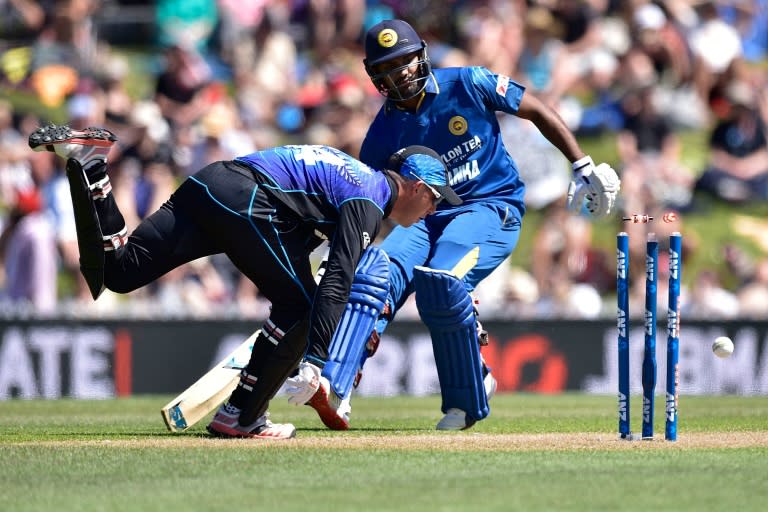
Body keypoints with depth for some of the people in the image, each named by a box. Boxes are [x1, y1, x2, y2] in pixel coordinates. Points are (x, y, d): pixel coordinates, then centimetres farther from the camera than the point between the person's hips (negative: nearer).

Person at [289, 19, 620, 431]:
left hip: (492, 207, -3)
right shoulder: (382, 135, 2)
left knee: (440, 283, -31)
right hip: (424, 218, 3)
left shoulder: (468, 85, -5)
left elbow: (537, 112, 5)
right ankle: (330, 385, -42)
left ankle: (466, 403, -12)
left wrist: (583, 167, 0)